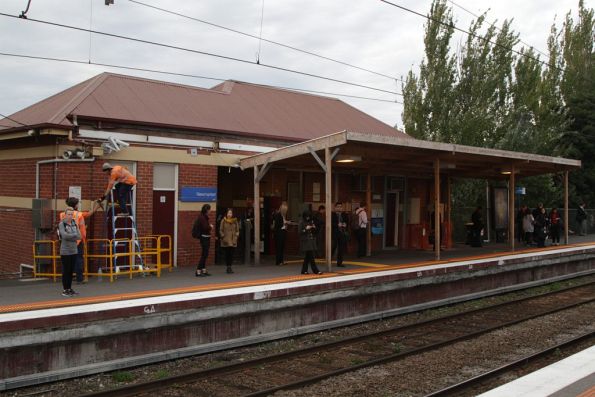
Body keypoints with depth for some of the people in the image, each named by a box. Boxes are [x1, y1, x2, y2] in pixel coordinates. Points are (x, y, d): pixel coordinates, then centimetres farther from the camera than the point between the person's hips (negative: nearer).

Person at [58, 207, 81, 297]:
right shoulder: (62, 224, -4)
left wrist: (69, 236, -11)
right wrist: (74, 235, -6)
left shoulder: (74, 224, 10)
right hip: (65, 251, -5)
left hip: (74, 251, 5)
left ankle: (69, 288, 18)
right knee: (66, 271, -3)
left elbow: (79, 236, 2)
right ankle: (65, 290, 4)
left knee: (71, 271, 9)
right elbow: (64, 235, -18)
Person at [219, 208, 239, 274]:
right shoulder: (223, 221, 2)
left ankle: (230, 266, 9)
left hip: (233, 241, 2)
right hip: (226, 241, -2)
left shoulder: (235, 221, 9)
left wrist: (236, 236, 1)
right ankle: (228, 267, 1)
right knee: (227, 254, -5)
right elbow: (221, 230, 3)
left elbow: (237, 230, 13)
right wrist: (223, 237, -7)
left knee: (231, 254, 1)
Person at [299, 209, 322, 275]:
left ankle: (304, 271, 15)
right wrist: (306, 229, -19)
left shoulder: (311, 221, 11)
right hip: (305, 242, -6)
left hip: (312, 241, 6)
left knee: (307, 257, 7)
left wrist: (314, 228, -4)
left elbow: (314, 232, 16)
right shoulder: (301, 222, -4)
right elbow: (300, 232, -8)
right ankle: (315, 270, -9)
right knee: (311, 257, -10)